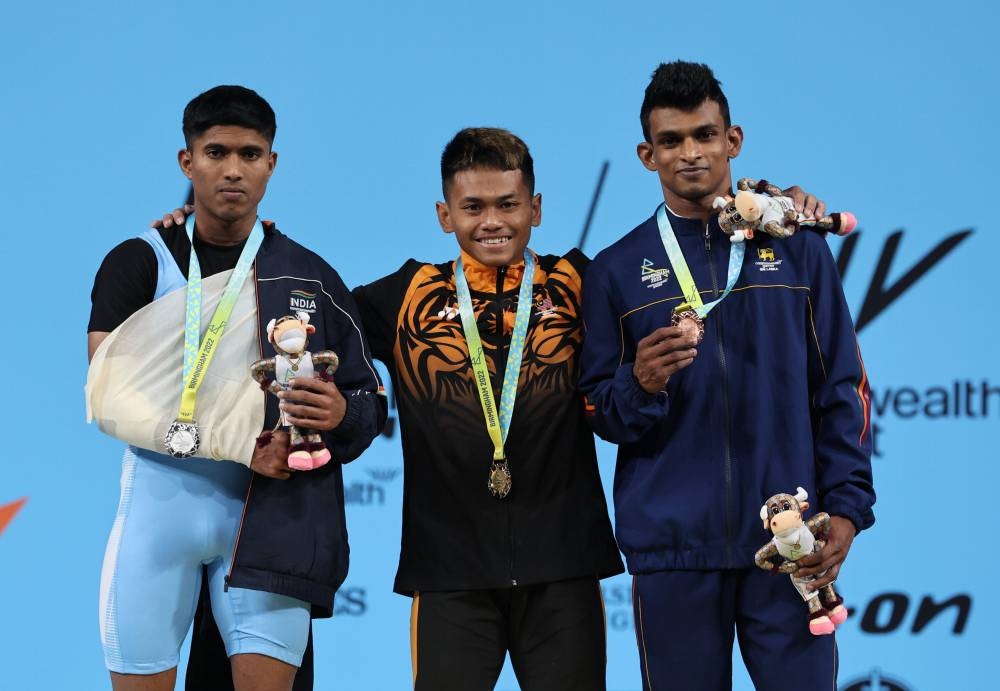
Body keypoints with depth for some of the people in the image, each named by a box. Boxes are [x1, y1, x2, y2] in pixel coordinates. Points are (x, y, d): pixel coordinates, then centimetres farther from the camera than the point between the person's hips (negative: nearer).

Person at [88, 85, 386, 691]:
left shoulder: (310, 277, 10)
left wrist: (341, 416, -17)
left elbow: (371, 403, 9)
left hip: (272, 513, 0)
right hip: (159, 501, 0)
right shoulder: (139, 265, 6)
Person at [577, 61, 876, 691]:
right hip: (672, 550, 0)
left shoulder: (796, 249, 7)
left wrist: (846, 508, -3)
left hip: (791, 544, 0)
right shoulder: (617, 271, 6)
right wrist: (641, 385, -16)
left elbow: (841, 390, 7)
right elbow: (600, 414, 6)